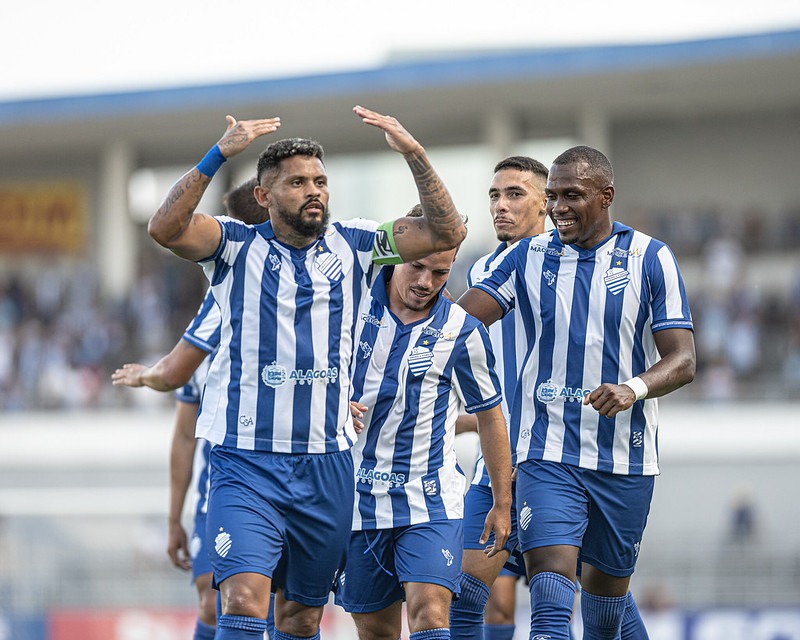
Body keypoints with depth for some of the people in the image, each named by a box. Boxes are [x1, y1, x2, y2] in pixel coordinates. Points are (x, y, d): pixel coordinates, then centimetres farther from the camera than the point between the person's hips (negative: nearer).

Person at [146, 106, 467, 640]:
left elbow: (447, 232, 0)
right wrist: (219, 156, -29)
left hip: (327, 463, 4)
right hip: (247, 460, -4)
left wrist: (414, 154, -12)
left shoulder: (351, 246, 6)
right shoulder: (238, 247, -1)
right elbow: (166, 229, -20)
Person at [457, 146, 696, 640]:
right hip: (546, 455, 0)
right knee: (551, 587, -17)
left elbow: (682, 360, -7)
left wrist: (634, 388, -27)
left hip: (625, 460, 0)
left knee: (608, 581, 14)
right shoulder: (528, 257, 5)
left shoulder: (651, 259, -1)